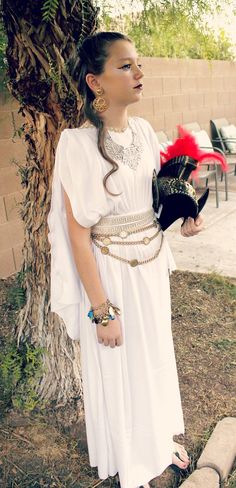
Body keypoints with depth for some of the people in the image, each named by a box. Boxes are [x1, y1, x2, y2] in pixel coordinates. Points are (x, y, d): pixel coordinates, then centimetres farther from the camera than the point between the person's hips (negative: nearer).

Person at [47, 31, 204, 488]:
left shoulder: (144, 130, 1)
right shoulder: (78, 143, -19)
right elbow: (78, 233, -19)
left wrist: (180, 221, -6)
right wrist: (102, 310, -17)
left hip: (152, 265, 7)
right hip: (112, 272, -6)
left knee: (157, 355, 23)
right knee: (120, 368, 13)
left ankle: (161, 437, 52)